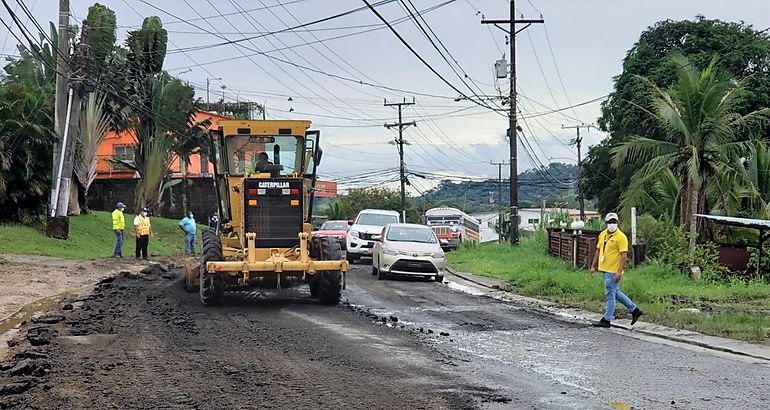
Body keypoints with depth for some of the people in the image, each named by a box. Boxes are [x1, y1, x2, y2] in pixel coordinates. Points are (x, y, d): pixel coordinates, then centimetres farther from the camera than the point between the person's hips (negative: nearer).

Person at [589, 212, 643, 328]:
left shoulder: (621, 237, -13)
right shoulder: (602, 234, 11)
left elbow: (624, 255, -16)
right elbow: (598, 250, 20)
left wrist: (620, 271, -22)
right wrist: (593, 266, 17)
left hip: (613, 271, -8)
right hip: (605, 269, 8)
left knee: (610, 294, -2)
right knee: (615, 293, 17)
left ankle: (607, 320, 6)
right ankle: (634, 310, 29)